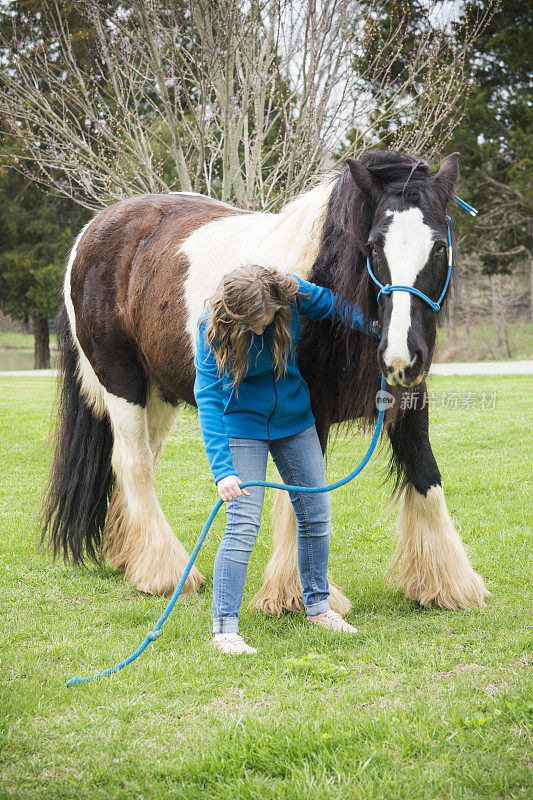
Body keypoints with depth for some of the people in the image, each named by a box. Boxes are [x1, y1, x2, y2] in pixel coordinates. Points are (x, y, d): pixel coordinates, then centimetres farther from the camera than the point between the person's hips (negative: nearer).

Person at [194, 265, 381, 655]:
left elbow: (334, 305, 1)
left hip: (295, 420, 4)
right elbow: (208, 400, -28)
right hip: (243, 428, -4)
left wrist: (376, 324, -16)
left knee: (316, 513, 10)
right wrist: (222, 469, -36)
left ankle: (317, 605, 29)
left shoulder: (291, 293, -20)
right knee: (243, 525, -12)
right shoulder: (213, 329, -27)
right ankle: (225, 628, -6)